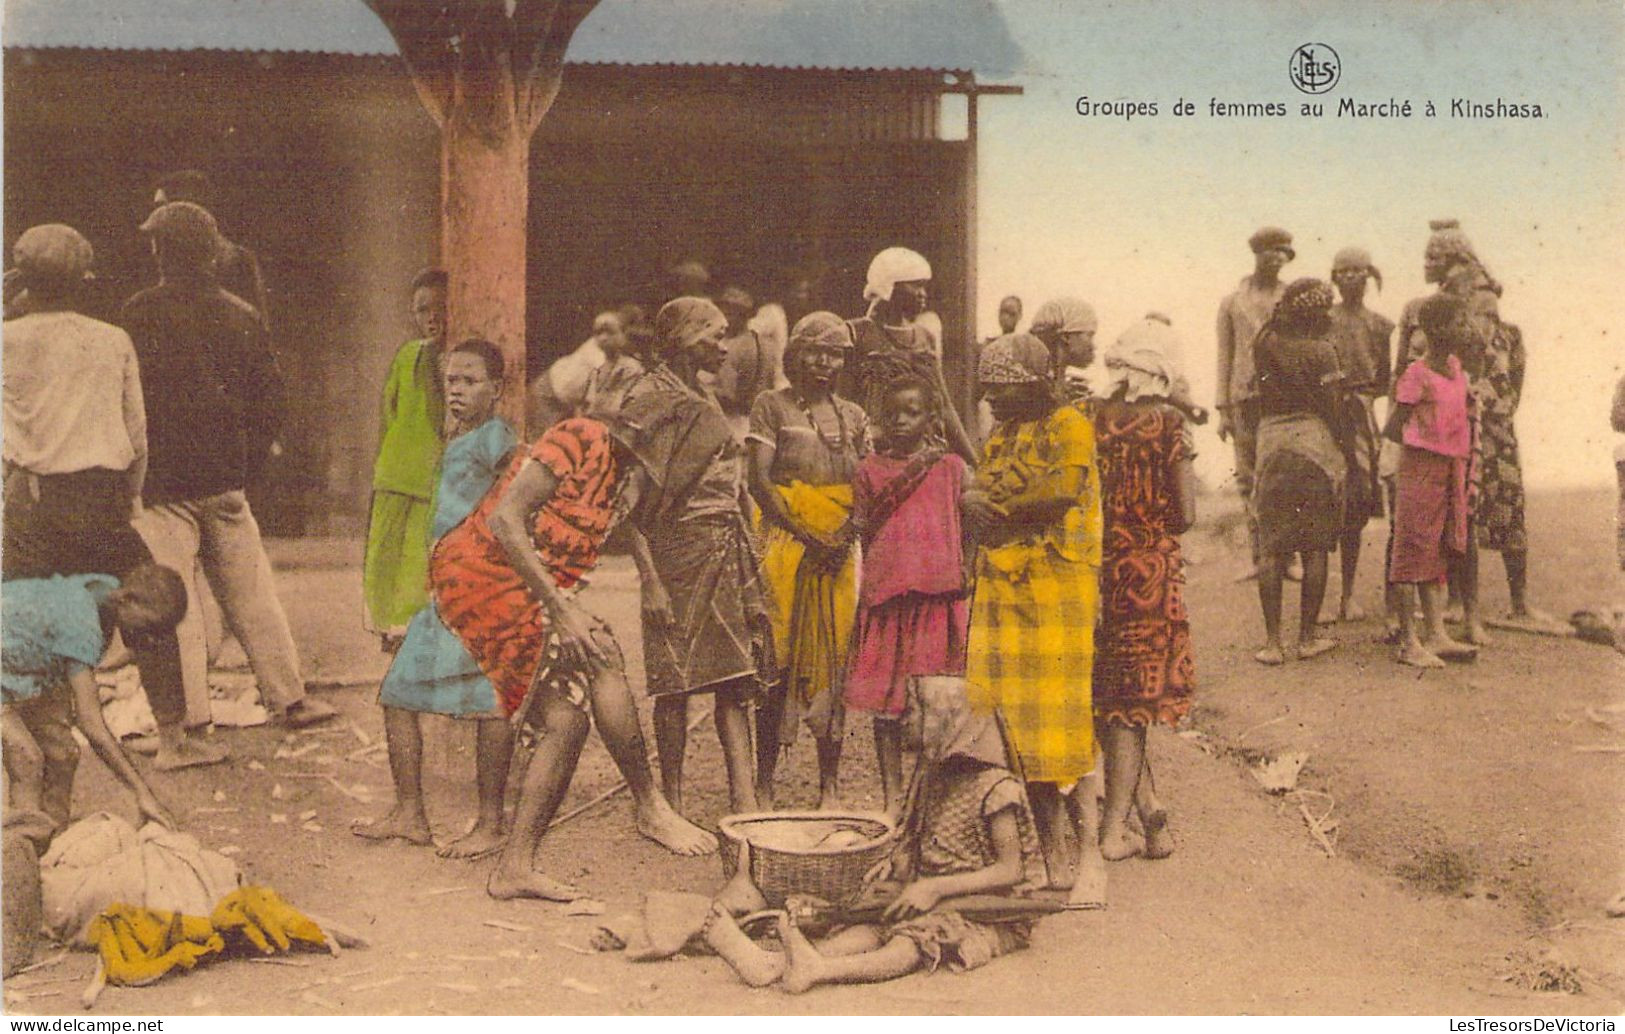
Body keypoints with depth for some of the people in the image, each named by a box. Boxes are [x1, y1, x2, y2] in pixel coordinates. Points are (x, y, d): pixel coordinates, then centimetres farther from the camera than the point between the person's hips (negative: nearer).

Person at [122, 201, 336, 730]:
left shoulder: (140, 314, -9)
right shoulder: (241, 315, 5)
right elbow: (270, 393, 8)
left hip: (163, 478, -4)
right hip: (226, 480, 4)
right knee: (251, 594, 13)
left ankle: (191, 722, 1)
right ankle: (289, 698, 18)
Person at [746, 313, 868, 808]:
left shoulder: (852, 416, 14)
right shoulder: (771, 406, 2)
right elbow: (759, 481, -6)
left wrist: (845, 537, -6)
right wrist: (807, 535, -13)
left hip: (840, 551, 4)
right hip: (785, 543, -4)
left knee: (835, 661, 4)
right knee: (777, 661, -5)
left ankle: (829, 787, 12)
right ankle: (763, 784, 1)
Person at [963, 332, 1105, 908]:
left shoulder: (1069, 425, 1)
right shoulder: (998, 440, 23)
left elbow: (1066, 486, -14)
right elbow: (975, 502, 16)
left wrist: (997, 506, -3)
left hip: (1057, 587, -6)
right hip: (1000, 592, 7)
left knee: (1064, 726, -11)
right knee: (1019, 728, 2)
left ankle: (1090, 860, -7)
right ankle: (1051, 859, 8)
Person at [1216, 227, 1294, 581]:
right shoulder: (1232, 303, 12)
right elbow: (1224, 356, 11)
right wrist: (1223, 408, 4)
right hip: (1246, 396, 1)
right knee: (1249, 479, 1)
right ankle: (1258, 556, 6)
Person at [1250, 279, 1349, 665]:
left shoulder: (1265, 344, 3)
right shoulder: (1320, 350, -8)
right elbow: (1333, 409, -8)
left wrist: (1279, 314, 21)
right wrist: (1347, 455, 2)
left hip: (1272, 442, 3)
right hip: (1316, 444, -3)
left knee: (1271, 548, 4)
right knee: (1315, 549, 6)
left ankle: (1272, 642, 2)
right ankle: (1307, 638, 11)